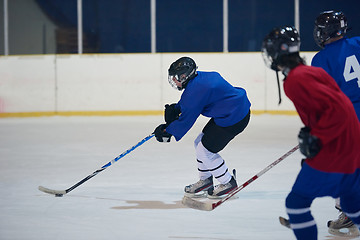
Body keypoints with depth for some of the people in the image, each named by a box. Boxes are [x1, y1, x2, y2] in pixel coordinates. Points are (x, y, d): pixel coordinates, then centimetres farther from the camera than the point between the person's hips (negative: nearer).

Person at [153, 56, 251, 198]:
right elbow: (186, 104, 25)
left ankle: (228, 183, 10)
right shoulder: (199, 78, 8)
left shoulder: (196, 90, -22)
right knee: (200, 143, 17)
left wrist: (167, 132, -3)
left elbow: (187, 120, -15)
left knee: (205, 151, -5)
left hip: (235, 118, -11)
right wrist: (175, 110, 9)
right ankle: (205, 180, 31)